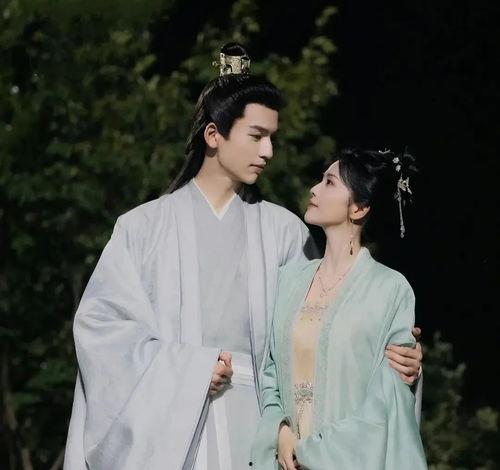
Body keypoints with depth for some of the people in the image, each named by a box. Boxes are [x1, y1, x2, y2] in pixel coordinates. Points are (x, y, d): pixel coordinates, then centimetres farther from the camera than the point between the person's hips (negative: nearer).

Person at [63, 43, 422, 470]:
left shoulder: (282, 231, 8)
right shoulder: (145, 226, 4)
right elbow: (99, 322, -1)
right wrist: (186, 368, -10)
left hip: (255, 419, 1)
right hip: (169, 427, -1)